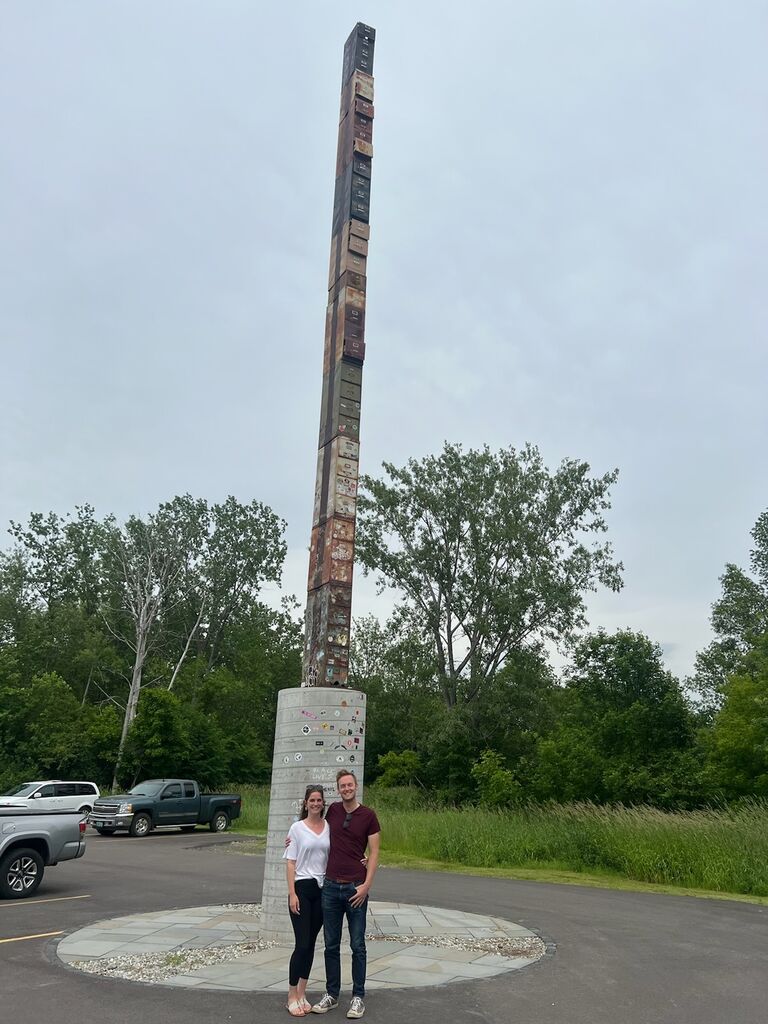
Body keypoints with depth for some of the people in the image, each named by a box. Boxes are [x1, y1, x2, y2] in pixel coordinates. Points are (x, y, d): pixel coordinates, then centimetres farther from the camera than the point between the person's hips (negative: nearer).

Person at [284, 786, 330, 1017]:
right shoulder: (297, 828, -5)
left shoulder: (329, 827, 4)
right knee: (302, 944, -5)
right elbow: (290, 863, -5)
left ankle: (302, 994, 23)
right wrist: (292, 894, -11)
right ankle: (292, 996, 10)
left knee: (311, 944, 10)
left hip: (323, 889, 3)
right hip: (302, 888, -3)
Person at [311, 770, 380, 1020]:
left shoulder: (368, 815, -7)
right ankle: (331, 994, 24)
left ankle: (358, 996, 18)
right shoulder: (333, 811, 3)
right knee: (331, 945, 11)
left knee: (357, 945, 6)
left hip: (356, 887, -3)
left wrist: (366, 885, -13)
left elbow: (374, 853, -6)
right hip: (331, 886, 3)